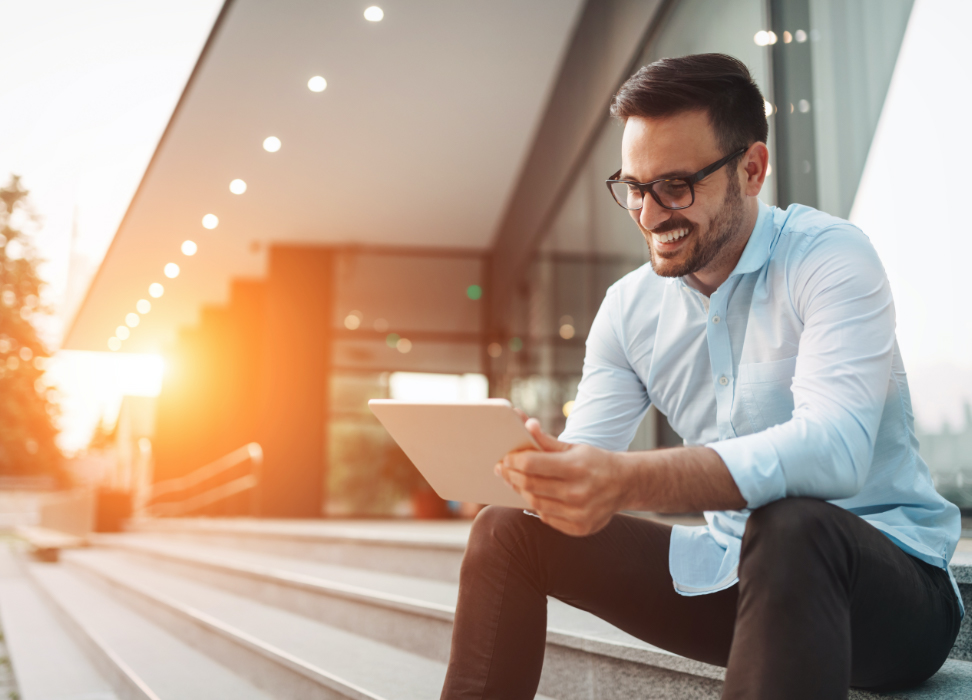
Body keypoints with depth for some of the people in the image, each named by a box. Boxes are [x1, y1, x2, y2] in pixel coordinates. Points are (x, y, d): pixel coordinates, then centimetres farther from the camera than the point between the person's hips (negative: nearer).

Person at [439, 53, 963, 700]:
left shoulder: (830, 257, -14)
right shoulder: (628, 307, 4)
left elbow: (835, 448, -31)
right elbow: (584, 459, 0)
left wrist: (630, 480, -45)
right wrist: (528, 464, -25)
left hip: (888, 574, -5)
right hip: (730, 574, 5)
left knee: (787, 525, -39)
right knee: (507, 533, -4)